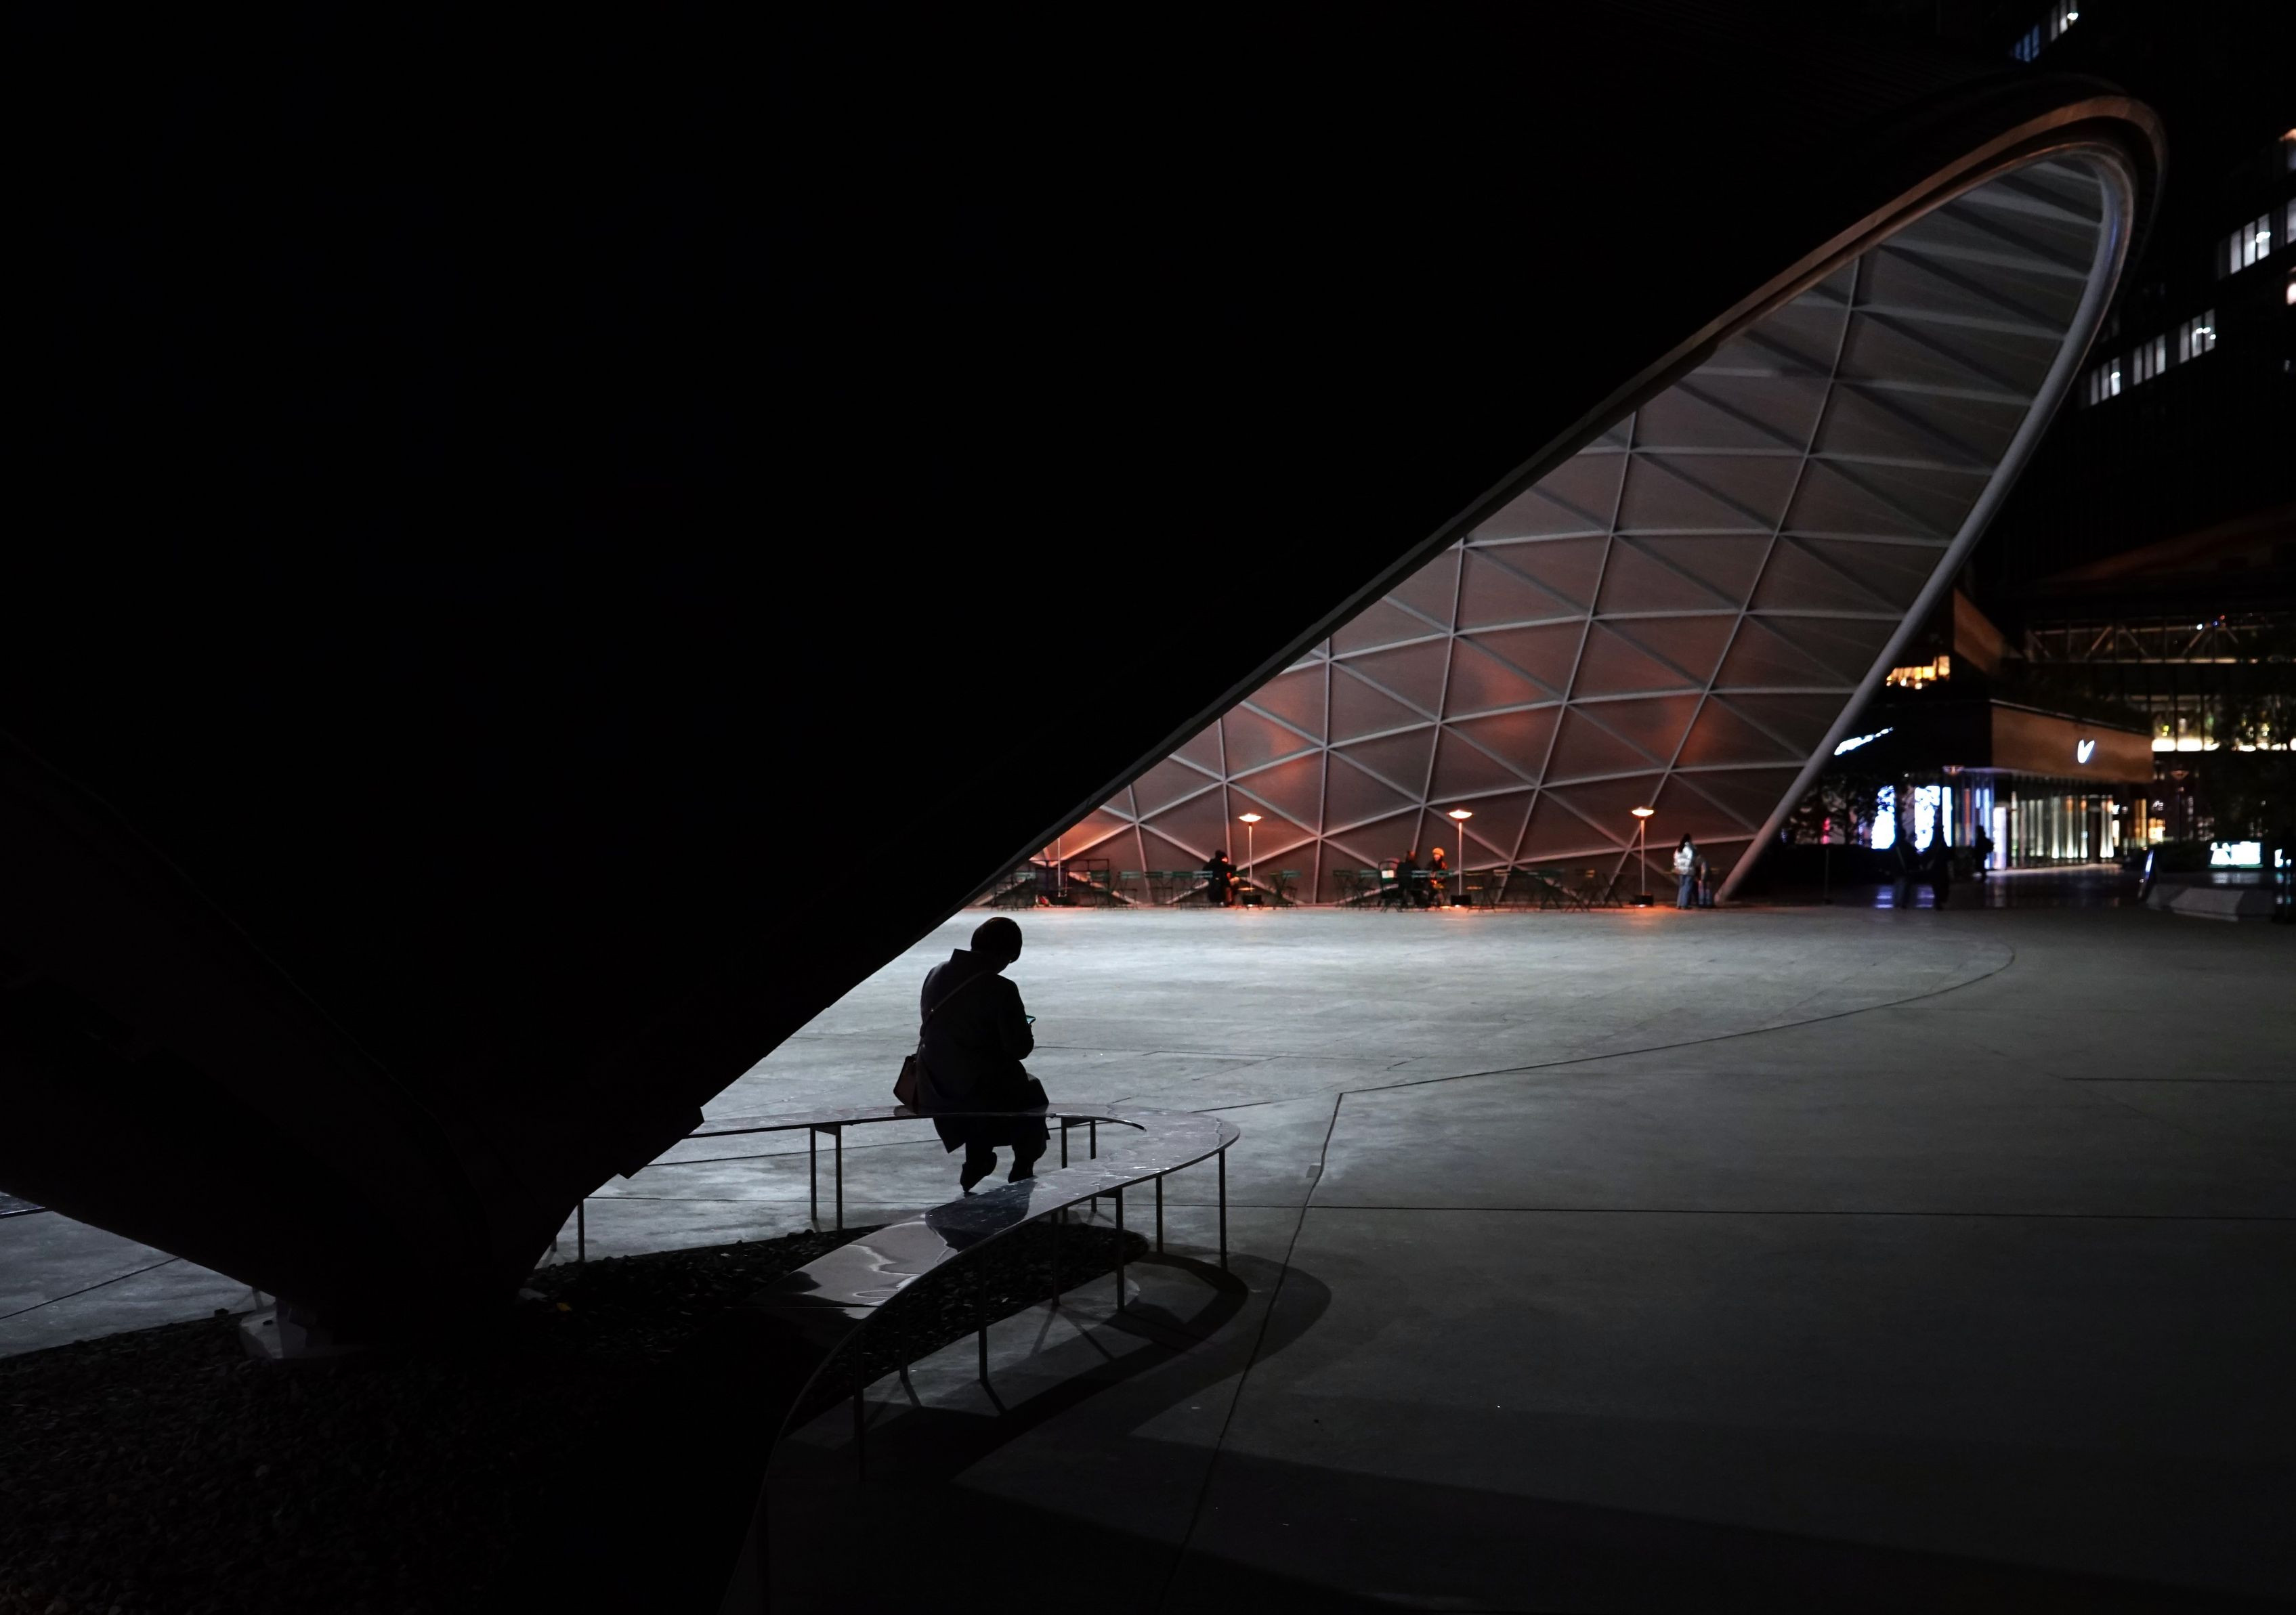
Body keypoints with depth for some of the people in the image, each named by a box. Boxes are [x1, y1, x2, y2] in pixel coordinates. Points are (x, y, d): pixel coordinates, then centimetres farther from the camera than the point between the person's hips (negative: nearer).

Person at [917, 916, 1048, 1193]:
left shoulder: (936, 974, -2)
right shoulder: (1001, 990, -21)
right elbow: (1020, 1047, -19)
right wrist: (1027, 1039, 6)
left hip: (934, 1087, 6)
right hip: (980, 1087, -6)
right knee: (1032, 1092, 25)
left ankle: (975, 1167, 40)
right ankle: (1023, 1171, 32)